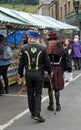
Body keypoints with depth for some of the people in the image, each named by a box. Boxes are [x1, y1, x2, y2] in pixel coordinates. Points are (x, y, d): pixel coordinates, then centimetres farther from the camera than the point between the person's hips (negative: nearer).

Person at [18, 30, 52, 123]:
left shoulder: (24, 49, -3)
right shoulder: (42, 49, -4)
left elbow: (21, 63, 1)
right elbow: (47, 62, 0)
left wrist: (21, 75, 11)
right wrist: (49, 72, 14)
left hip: (28, 75, 1)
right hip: (39, 74, -1)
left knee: (30, 94, 13)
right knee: (38, 94, 6)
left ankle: (33, 113, 23)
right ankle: (37, 114, -5)